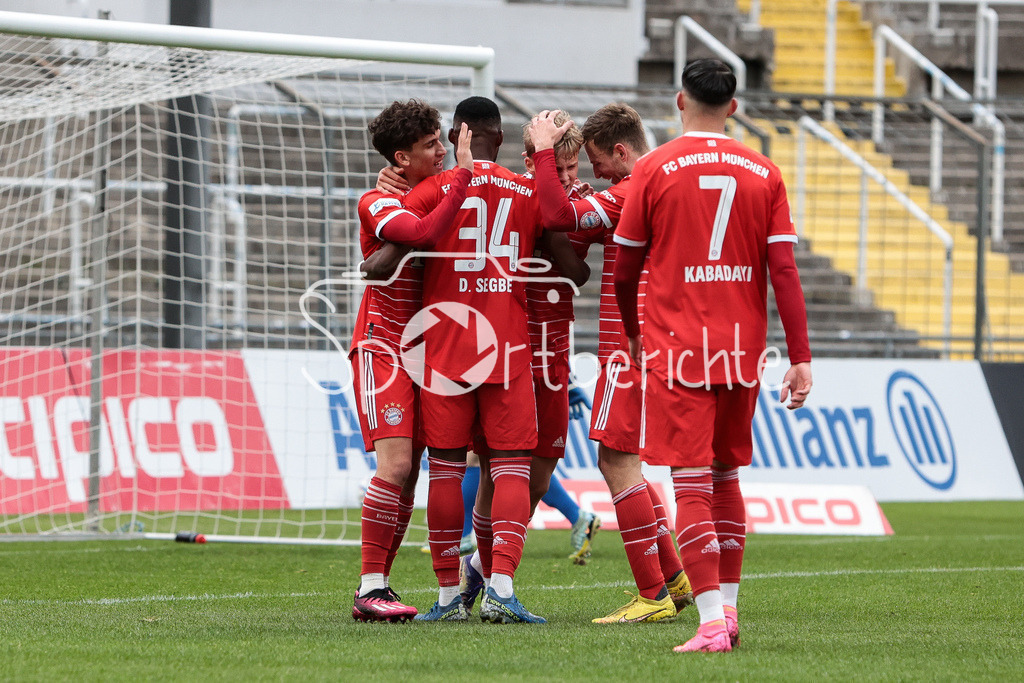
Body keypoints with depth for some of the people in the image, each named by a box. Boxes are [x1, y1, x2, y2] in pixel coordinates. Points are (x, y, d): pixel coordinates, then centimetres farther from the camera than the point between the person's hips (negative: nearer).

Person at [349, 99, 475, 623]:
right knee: (395, 462, -19)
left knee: (408, 474, 4)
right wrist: (464, 175, -25)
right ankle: (370, 587, -17)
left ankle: (376, 586, 8)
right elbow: (423, 233, -30)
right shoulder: (377, 204, -10)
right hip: (382, 346, -8)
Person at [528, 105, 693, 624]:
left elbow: (558, 216, -21)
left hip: (629, 346, -10)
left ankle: (654, 595, -11)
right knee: (620, 461, 17)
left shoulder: (630, 194, -14)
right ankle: (673, 579, 18)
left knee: (617, 461, -9)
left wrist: (544, 150, -12)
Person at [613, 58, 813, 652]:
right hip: (742, 349, 4)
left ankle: (712, 622, -14)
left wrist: (633, 335, 21)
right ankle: (728, 606, 23)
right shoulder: (764, 174, 4)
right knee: (726, 477, 19)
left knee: (692, 485, -6)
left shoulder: (655, 170, -3)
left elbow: (625, 271, 3)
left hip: (678, 349, -4)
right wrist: (801, 357, -1)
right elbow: (784, 271, -2)